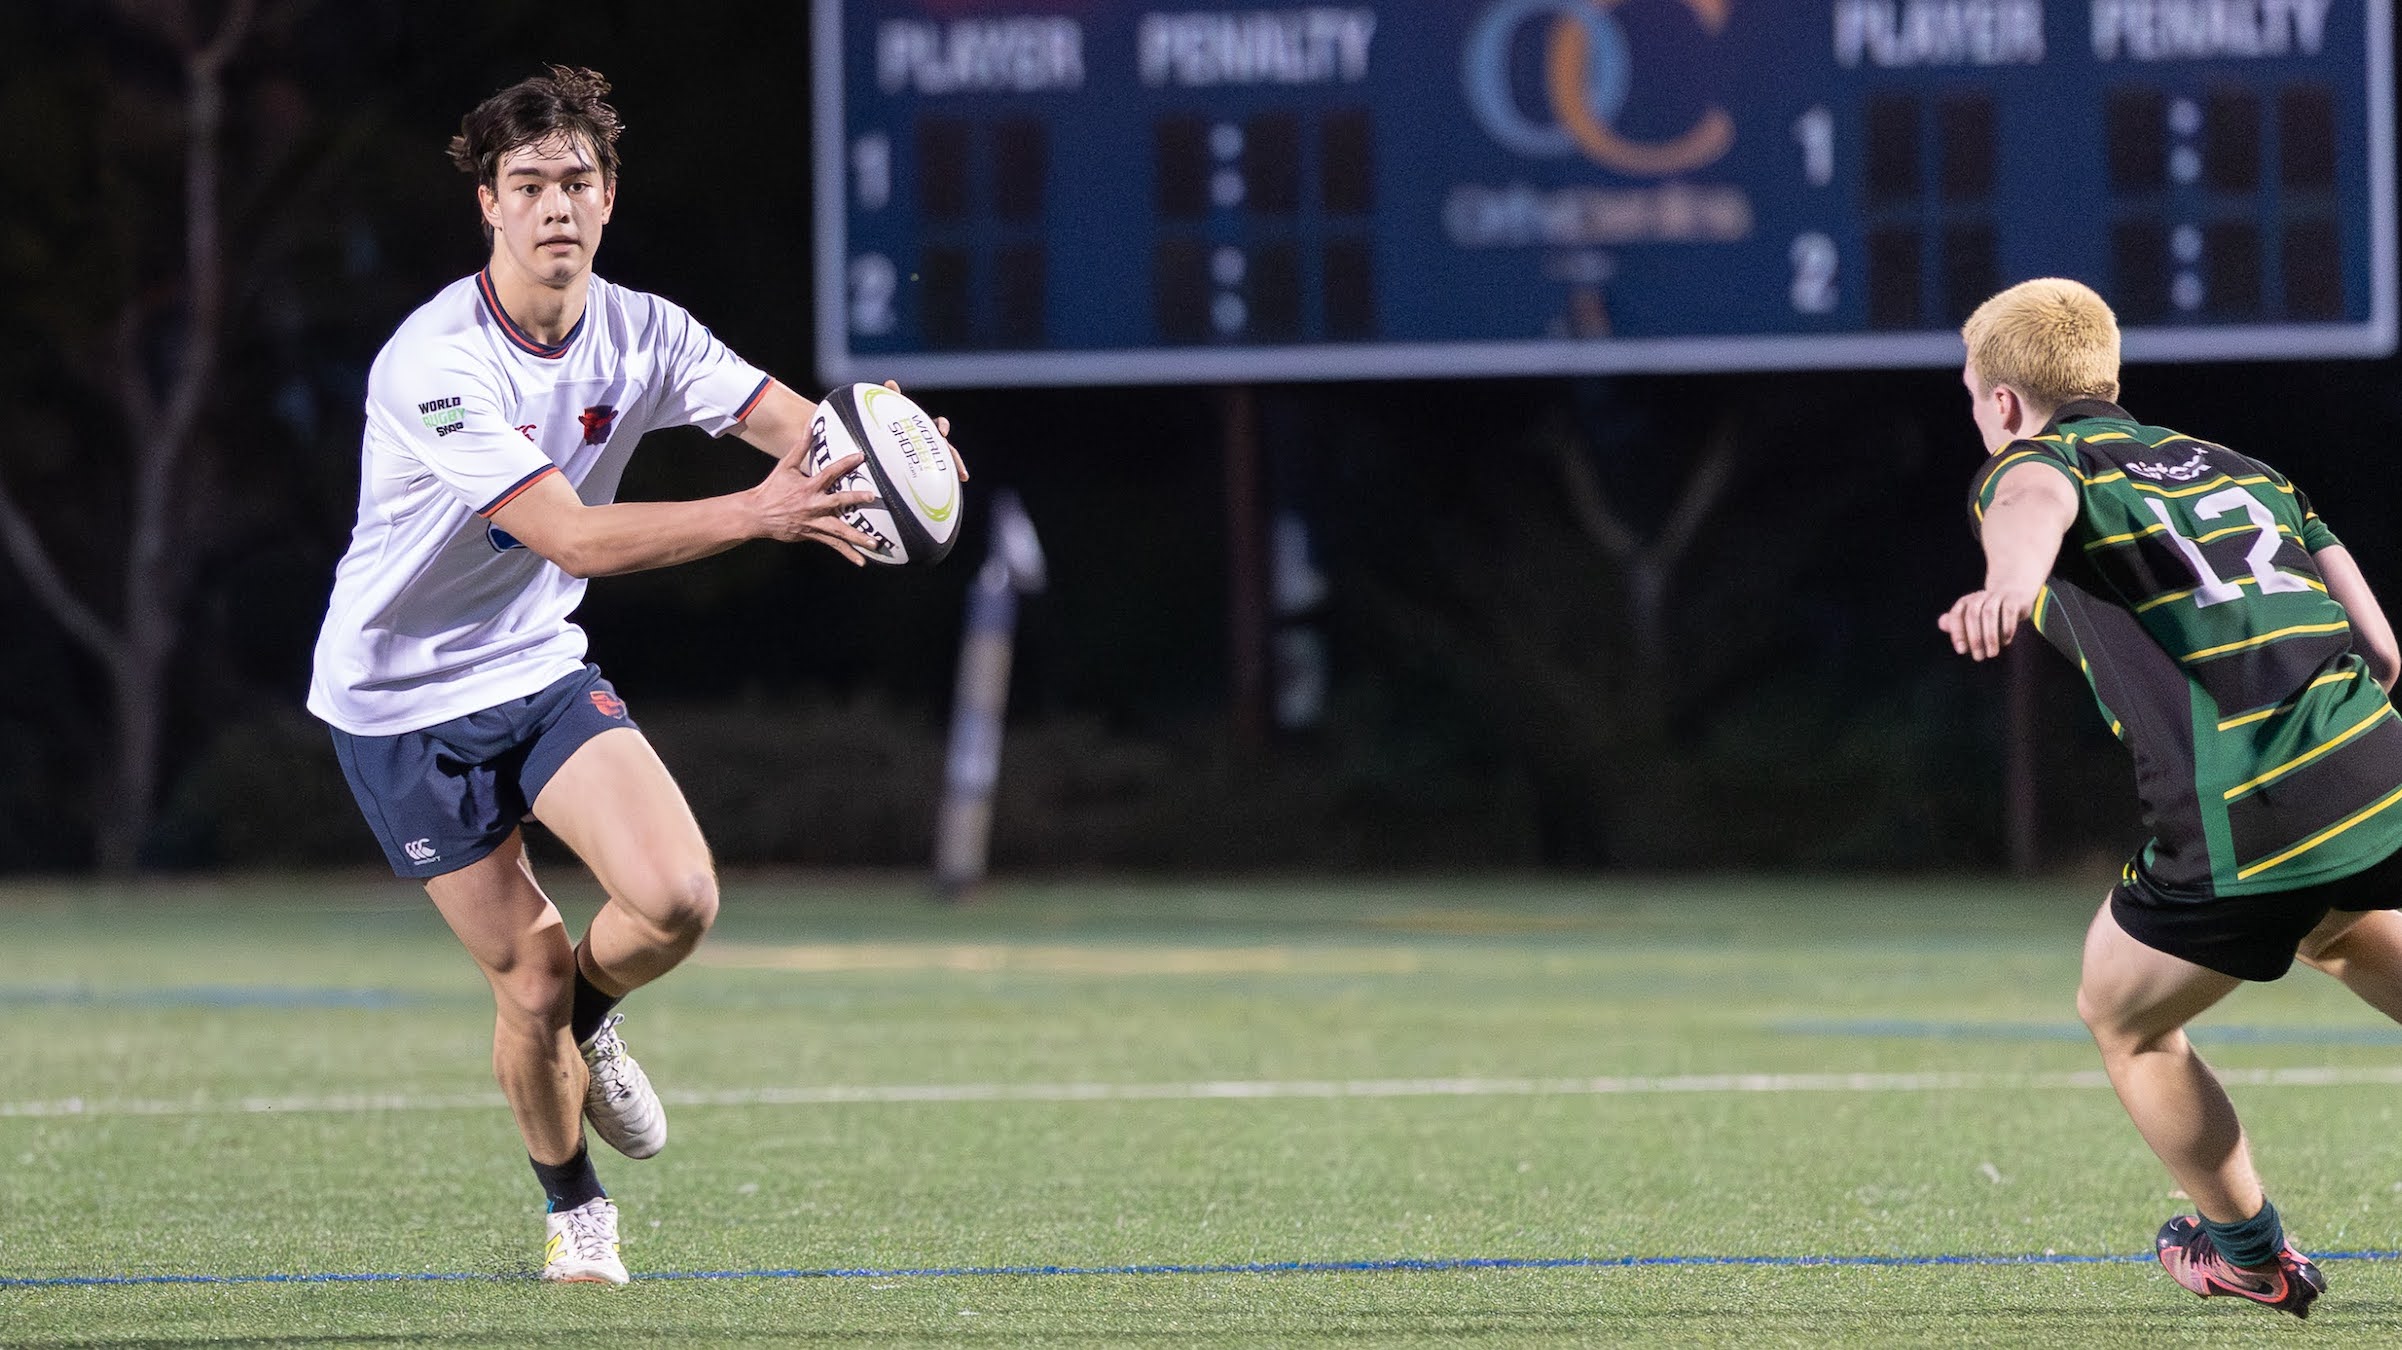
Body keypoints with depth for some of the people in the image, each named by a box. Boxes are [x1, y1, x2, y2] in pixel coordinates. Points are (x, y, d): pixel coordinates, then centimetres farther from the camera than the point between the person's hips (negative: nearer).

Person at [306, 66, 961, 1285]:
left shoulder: (639, 333, -6)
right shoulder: (432, 364, -27)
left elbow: (800, 424, -14)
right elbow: (573, 538, -35)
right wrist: (754, 513, -46)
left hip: (540, 668, 5)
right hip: (402, 695, -5)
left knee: (676, 901, -17)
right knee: (533, 974, -3)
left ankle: (585, 1023, 19)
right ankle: (571, 1207, 25)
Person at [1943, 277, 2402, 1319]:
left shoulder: (2029, 465, 7)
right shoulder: (2238, 465, 25)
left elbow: (2038, 502, -22)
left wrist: (2009, 580, -46)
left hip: (2243, 825, -6)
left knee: (2122, 1019, 21)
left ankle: (2249, 1252, 34)